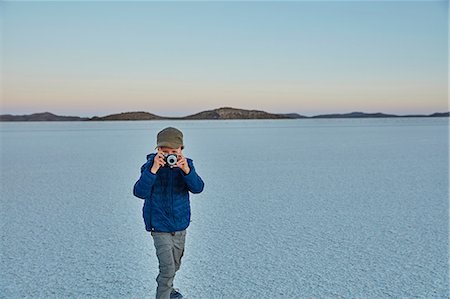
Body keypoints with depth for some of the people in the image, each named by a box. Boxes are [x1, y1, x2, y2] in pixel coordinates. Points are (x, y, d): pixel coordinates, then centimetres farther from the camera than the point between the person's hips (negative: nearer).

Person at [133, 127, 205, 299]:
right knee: (167, 269, -10)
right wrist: (153, 170, -39)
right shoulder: (150, 165, -15)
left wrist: (186, 170, -38)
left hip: (181, 226, 5)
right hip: (160, 228, -4)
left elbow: (198, 188, -21)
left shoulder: (186, 165, -7)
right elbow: (139, 192, -27)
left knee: (175, 265, 24)